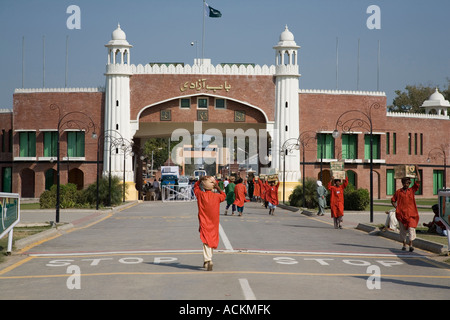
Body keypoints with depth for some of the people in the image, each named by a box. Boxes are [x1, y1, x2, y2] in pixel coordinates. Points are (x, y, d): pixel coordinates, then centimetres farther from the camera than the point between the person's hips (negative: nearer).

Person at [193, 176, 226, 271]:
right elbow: (223, 196, 19)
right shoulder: (216, 196, -4)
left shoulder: (200, 195, -5)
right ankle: (206, 261, 27)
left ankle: (208, 260, -30)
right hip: (213, 224, 2)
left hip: (204, 223, -2)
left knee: (206, 241, -10)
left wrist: (201, 179, 9)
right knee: (211, 241, 16)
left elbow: (195, 187, 15)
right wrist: (218, 187, 15)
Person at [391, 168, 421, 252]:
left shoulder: (412, 190, 6)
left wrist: (417, 171, -3)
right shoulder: (398, 192, 7)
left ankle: (411, 244, -19)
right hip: (401, 213, 1)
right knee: (402, 230, 8)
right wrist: (396, 207, 2)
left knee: (411, 228, -13)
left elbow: (418, 181, -1)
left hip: (411, 213, -1)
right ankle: (404, 244, 20)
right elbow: (393, 200, 16)